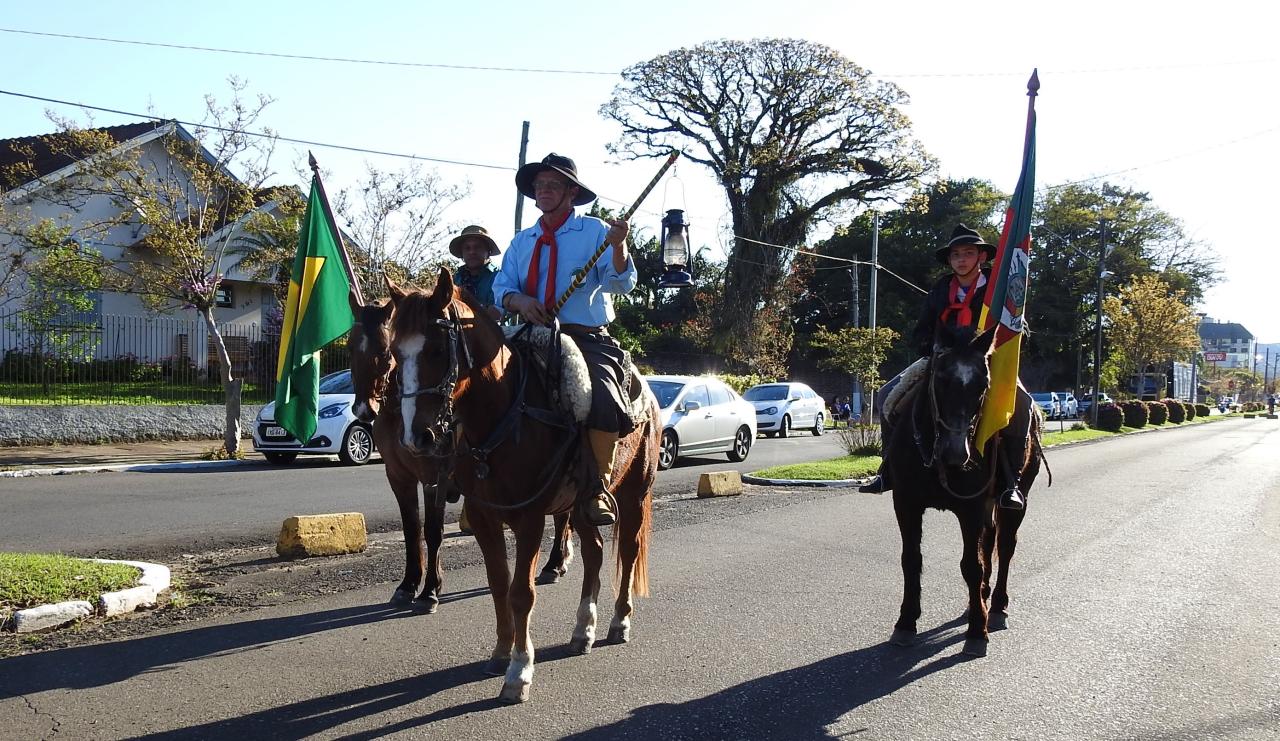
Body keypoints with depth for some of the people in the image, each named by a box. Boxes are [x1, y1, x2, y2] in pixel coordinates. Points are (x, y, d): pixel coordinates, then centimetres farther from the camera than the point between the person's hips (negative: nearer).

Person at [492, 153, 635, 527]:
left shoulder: (595, 232, 7)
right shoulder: (521, 242, 20)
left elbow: (620, 283, -5)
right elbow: (502, 288, 11)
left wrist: (618, 245, -24)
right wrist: (519, 301, -12)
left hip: (587, 339, -4)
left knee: (604, 399, -32)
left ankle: (600, 484, -14)